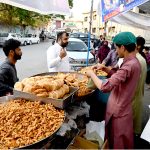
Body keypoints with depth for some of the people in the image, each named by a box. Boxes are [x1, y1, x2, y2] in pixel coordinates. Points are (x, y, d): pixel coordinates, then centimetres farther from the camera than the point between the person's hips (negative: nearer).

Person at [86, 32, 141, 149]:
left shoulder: (129, 65, -29)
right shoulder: (133, 62, 3)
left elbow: (105, 87, -35)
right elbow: (118, 76, 16)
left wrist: (92, 74, -19)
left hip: (118, 111, -9)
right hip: (122, 108, 9)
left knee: (117, 143, 12)